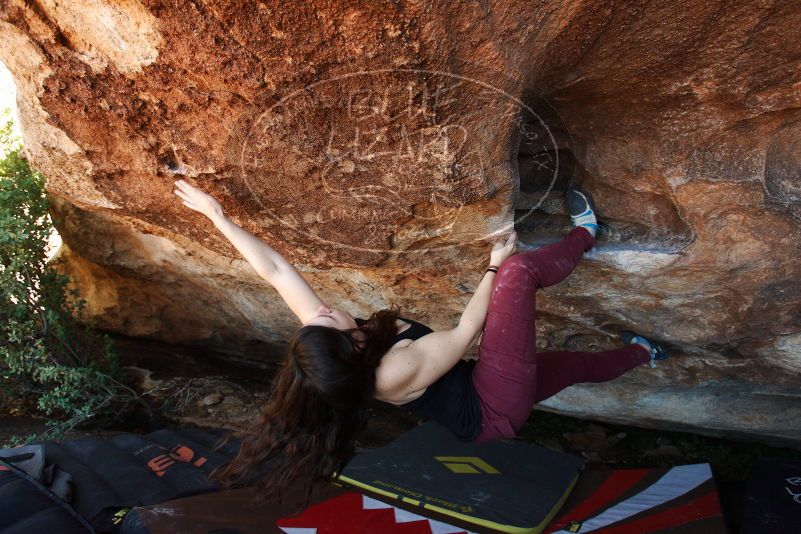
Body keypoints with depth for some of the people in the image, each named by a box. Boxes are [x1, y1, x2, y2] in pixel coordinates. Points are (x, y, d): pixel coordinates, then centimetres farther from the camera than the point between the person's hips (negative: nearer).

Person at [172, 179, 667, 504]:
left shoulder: (326, 345, -14)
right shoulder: (395, 370, -32)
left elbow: (274, 269, -12)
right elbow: (467, 330, -19)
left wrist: (217, 214, -10)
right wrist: (494, 267, -9)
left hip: (480, 414, 7)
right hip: (499, 409, -7)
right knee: (519, 270, -10)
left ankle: (638, 352, 54)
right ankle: (585, 235, 20)